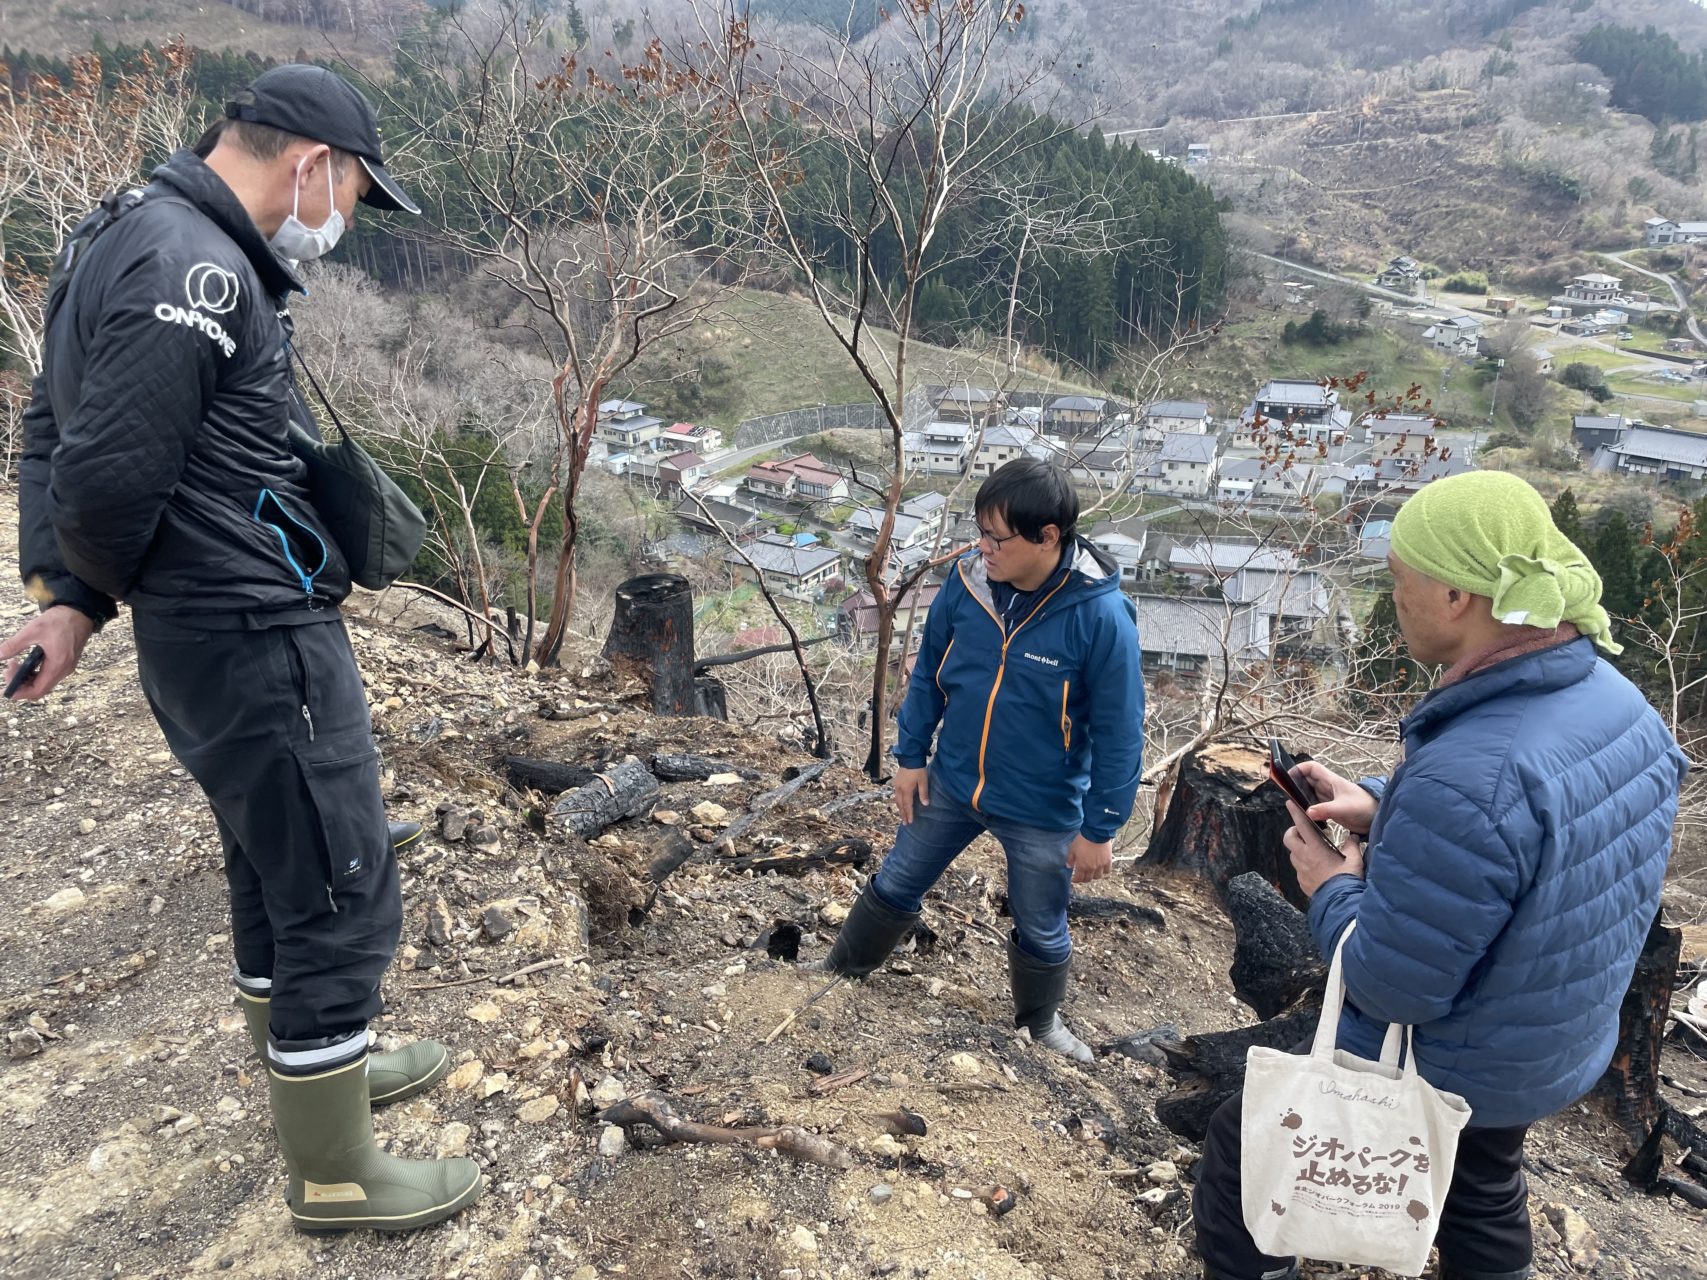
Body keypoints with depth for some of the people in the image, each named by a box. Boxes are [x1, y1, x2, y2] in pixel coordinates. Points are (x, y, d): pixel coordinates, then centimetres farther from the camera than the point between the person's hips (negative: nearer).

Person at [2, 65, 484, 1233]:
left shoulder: (141, 234, 12)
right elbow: (108, 481, -23)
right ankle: (336, 1175, 18)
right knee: (340, 895, 1)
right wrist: (95, 587, -2)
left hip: (214, 635, 10)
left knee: (278, 871, 24)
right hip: (257, 637, -10)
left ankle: (318, 1066, 44)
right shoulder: (197, 269, -21)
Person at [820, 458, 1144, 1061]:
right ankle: (838, 976, 44)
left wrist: (1101, 829, -13)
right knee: (895, 885, 20)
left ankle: (1040, 1024, 47)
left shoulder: (1101, 617, -26)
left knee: (1041, 929, 18)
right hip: (951, 783, 3)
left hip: (1042, 811, -3)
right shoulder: (967, 579, -14)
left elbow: (1119, 733, -17)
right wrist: (910, 756, 5)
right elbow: (929, 671, 2)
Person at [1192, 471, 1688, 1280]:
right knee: (1485, 1194, 35)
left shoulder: (1467, 777, -40)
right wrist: (1383, 811, -4)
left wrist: (1333, 889, -12)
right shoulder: (1617, 704, -11)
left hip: (1431, 1069, -8)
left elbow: (1390, 988, -30)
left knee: (1240, 1155, 15)